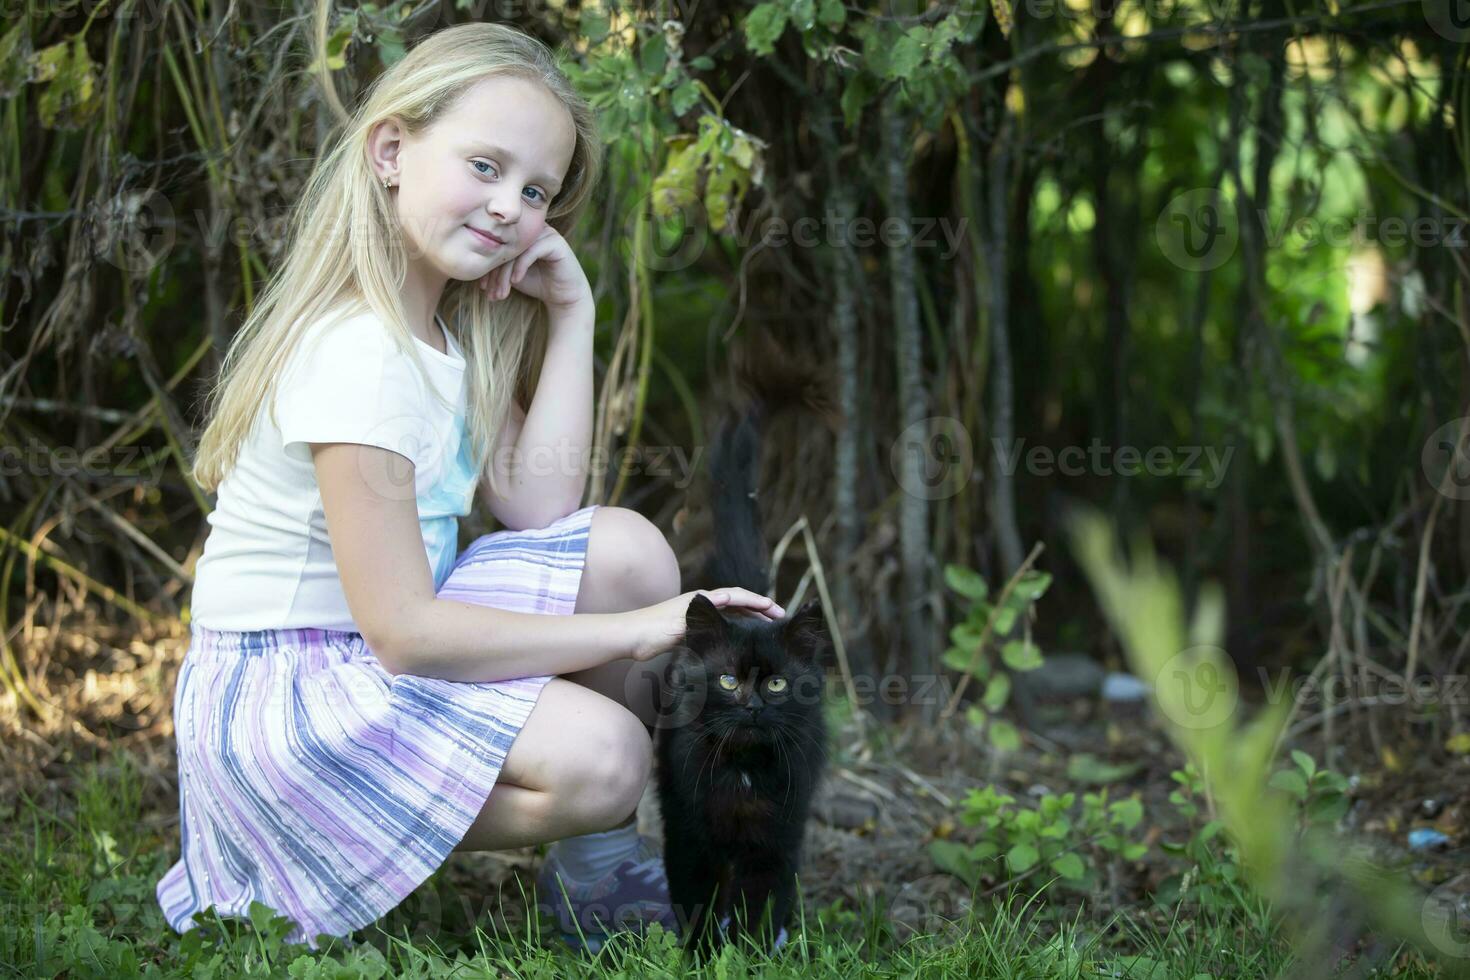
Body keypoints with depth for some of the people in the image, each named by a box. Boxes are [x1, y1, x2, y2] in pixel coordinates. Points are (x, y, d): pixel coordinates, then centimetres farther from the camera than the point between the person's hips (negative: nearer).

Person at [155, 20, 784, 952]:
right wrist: (635, 632, -21)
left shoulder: (453, 332, 7)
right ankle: (305, 862, -5)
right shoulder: (360, 357, -24)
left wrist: (571, 318, -3)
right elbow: (400, 630, -25)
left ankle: (603, 872, 5)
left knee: (628, 546, -6)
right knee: (598, 756, -26)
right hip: (283, 689, -9)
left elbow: (538, 510, -2)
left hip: (382, 655, 9)